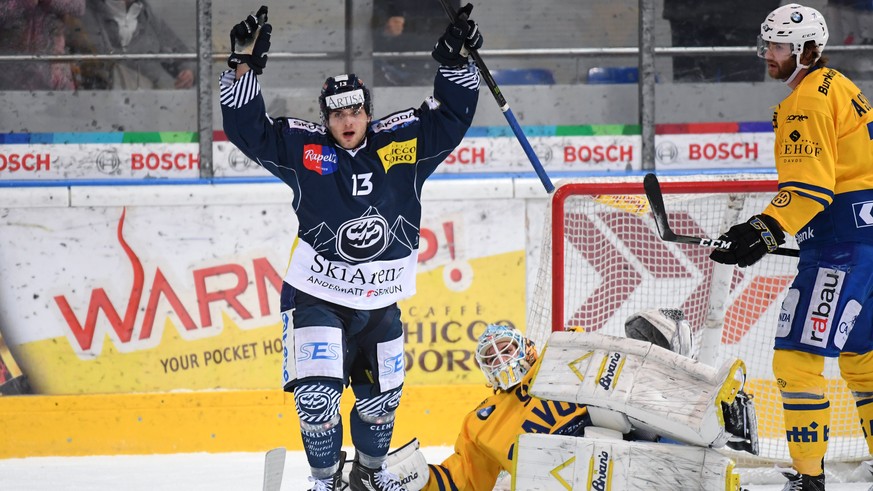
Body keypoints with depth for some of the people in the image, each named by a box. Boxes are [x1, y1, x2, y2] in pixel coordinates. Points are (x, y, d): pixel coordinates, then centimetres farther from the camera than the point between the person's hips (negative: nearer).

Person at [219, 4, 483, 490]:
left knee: (381, 399, 17)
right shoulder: (304, 149, -8)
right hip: (317, 299, -3)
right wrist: (244, 65, -23)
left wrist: (457, 61, -13)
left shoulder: (402, 143, -3)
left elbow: (450, 115, 1)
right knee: (317, 396, -16)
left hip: (380, 304, 3)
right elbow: (247, 127, -12)